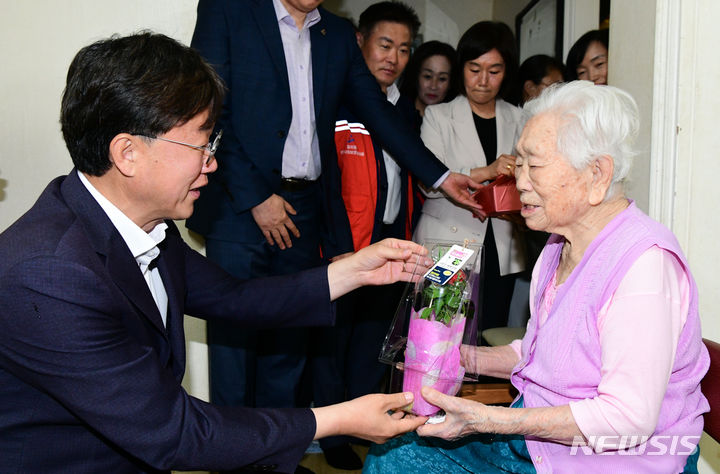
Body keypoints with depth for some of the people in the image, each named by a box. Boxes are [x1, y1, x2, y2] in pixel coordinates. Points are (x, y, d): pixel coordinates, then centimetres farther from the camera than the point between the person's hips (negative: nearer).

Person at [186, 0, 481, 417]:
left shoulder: (338, 35, 15)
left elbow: (378, 112, 14)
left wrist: (441, 177, 6)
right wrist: (255, 197, -12)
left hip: (304, 211, 5)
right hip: (239, 206, -4)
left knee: (288, 344, 8)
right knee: (236, 338, -1)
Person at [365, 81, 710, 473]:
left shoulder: (644, 262, -23)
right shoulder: (560, 246, 8)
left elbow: (629, 418, -26)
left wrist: (490, 420, -26)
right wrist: (465, 357, 4)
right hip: (536, 439, 8)